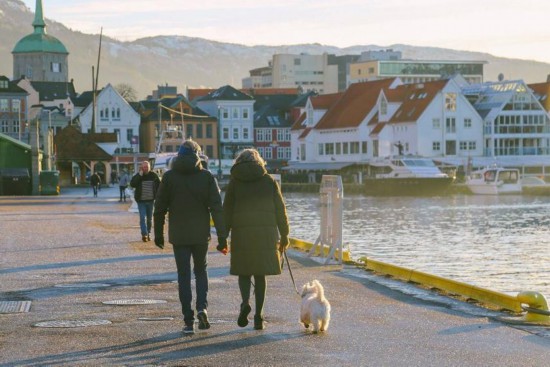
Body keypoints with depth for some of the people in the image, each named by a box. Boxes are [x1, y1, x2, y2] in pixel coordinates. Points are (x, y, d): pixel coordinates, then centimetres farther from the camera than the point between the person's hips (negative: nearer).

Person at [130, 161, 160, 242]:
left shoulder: (154, 175, 2)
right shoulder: (138, 176, -4)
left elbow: (159, 185, 13)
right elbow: (132, 184, -20)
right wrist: (140, 175, -22)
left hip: (151, 200, 3)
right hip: (141, 201, -3)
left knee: (150, 218, 11)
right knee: (143, 218, -11)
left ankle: (148, 233, 22)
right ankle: (144, 234, -13)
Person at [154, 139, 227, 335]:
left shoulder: (169, 177, -2)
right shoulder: (207, 177, -3)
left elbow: (160, 208, 1)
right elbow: (216, 208, -7)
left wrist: (158, 234, 11)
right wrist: (222, 236, -6)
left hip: (178, 236, -1)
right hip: (201, 234, 1)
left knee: (184, 275, 4)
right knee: (201, 271, 19)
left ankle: (188, 320, 0)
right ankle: (202, 307, -3)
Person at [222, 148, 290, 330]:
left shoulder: (235, 182, 3)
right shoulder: (268, 180, 6)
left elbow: (227, 211, -1)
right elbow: (280, 209, 5)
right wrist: (284, 235, 10)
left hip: (241, 233, -1)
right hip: (266, 233, 1)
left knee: (243, 272, 11)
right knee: (260, 274, 9)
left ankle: (245, 302, -16)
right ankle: (258, 318, 5)